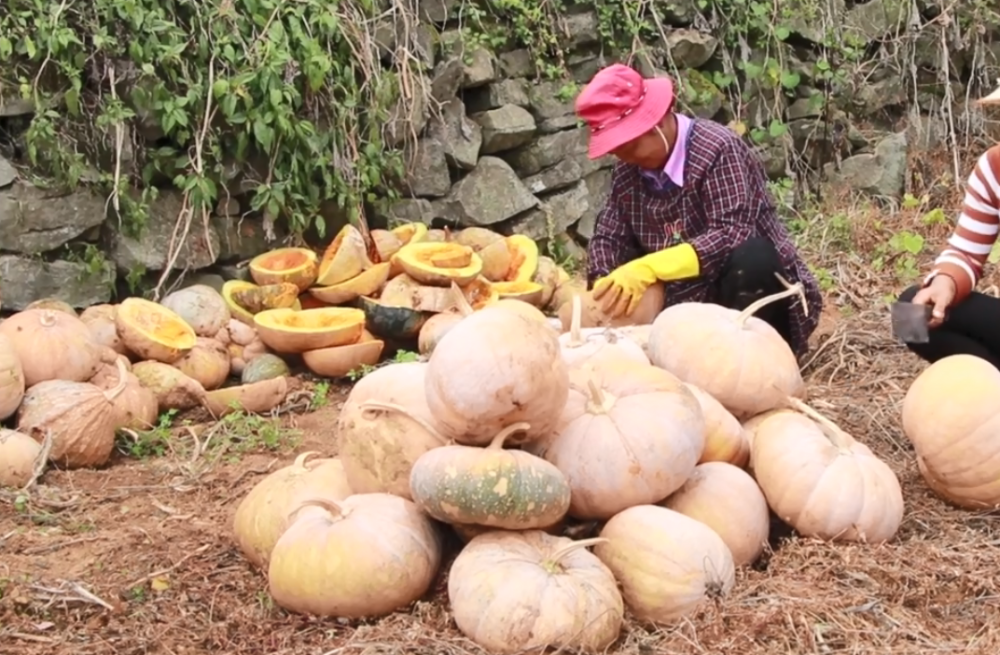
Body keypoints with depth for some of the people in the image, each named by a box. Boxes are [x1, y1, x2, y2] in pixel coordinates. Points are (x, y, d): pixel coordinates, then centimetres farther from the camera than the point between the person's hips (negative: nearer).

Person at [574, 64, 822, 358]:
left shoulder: (716, 149, -19)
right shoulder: (627, 170, 2)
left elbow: (732, 235, -30)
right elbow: (608, 237, 3)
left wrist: (649, 269, -39)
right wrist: (604, 291, -19)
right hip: (690, 309, 7)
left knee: (748, 258, -34)